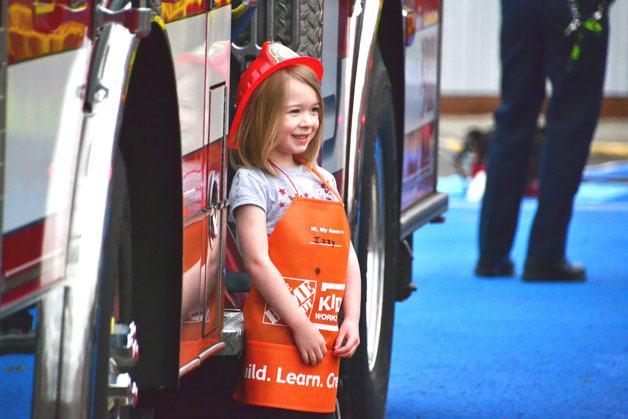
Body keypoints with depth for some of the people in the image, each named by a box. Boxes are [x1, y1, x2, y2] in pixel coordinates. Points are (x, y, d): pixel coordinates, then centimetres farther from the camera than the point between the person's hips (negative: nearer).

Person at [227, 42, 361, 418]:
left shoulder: (323, 181, 17)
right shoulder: (253, 181, -4)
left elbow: (348, 257, 18)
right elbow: (257, 262, -13)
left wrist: (352, 320, 5)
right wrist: (300, 326, -15)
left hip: (322, 345, 7)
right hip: (275, 340, -7)